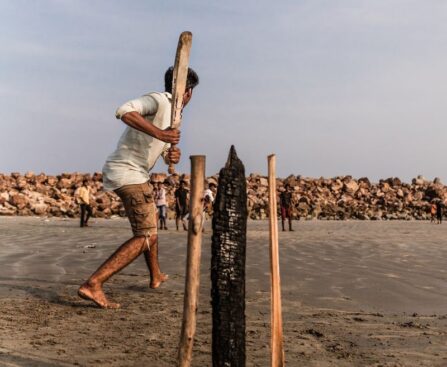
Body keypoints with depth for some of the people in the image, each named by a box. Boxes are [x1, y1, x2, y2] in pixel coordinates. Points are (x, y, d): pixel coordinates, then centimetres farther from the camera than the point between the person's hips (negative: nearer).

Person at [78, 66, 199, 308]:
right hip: (128, 173, -10)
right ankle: (93, 284, -19)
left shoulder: (171, 112, 18)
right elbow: (124, 111, -29)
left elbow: (166, 148, 15)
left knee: (150, 222, 26)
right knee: (145, 237, -11)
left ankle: (156, 276, 43)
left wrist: (172, 155, -8)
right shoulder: (158, 100, -12)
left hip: (133, 173, 10)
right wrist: (159, 133, -33)